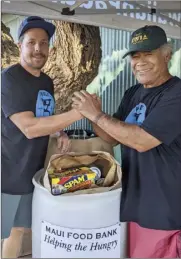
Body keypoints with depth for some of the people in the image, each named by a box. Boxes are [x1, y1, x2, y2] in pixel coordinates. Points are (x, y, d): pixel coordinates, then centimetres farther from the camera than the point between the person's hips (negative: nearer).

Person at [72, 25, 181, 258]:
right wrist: (90, 114, -10)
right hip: (136, 203, 7)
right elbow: (113, 137, 8)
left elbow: (142, 140, -27)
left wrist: (97, 115, -20)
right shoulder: (133, 93, 6)